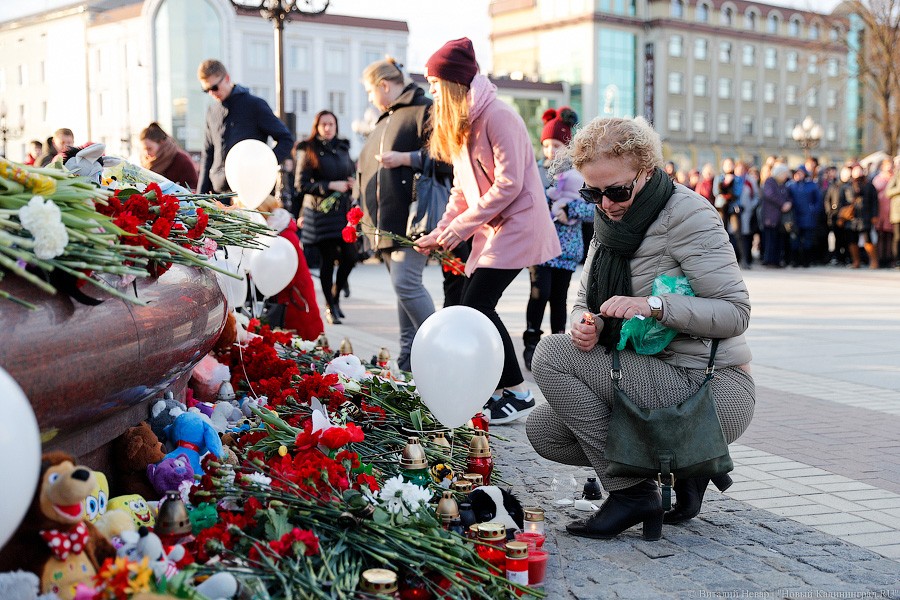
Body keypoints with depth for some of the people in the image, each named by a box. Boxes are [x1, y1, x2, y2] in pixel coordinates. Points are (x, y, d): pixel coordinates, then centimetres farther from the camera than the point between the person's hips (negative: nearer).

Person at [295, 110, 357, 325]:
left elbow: (353, 171, 26)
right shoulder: (308, 151, -1)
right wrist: (331, 186, -15)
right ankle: (331, 308, 9)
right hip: (321, 212, -4)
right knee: (328, 259, -3)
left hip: (344, 210, 5)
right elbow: (301, 184, -7)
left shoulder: (342, 148, 14)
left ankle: (335, 296, 21)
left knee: (350, 257, -3)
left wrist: (354, 182, 3)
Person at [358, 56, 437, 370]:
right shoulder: (384, 120, 25)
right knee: (403, 285, 9)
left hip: (411, 218, -9)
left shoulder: (424, 110, -5)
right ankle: (409, 356, 13)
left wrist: (405, 158, -20)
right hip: (385, 222, 9)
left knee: (406, 282, -16)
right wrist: (367, 211, 27)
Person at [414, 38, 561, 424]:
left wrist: (460, 226, -17)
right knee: (475, 308, 2)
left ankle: (518, 394, -6)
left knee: (476, 305, -15)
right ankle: (498, 391, 9)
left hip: (518, 224, -9)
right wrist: (440, 233, 6)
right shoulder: (459, 124, 16)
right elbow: (463, 189, 17)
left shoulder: (497, 116, -14)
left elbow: (509, 183, -20)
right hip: (492, 230, 9)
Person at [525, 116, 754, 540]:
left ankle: (633, 493, -12)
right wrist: (585, 323, -14)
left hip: (712, 392, -9)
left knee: (551, 354, -19)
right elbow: (584, 300, 11)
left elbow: (735, 312, -20)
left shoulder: (687, 214, -15)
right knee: (542, 431, 5)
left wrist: (654, 305, -33)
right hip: (662, 381, 9)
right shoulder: (611, 222, 10)